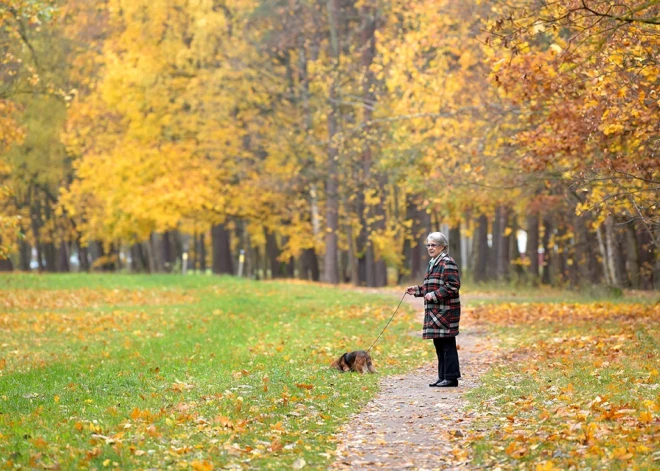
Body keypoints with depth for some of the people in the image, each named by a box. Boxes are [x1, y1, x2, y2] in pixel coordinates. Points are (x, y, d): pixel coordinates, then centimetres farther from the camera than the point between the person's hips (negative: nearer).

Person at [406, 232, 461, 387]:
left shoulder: (447, 263, -10)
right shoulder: (433, 264, 20)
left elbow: (453, 285, -18)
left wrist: (435, 295, -20)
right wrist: (416, 290, 19)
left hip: (446, 311, -10)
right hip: (435, 311, 10)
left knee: (447, 344, -8)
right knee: (439, 345, 11)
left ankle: (451, 378, -5)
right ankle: (443, 377, 17)